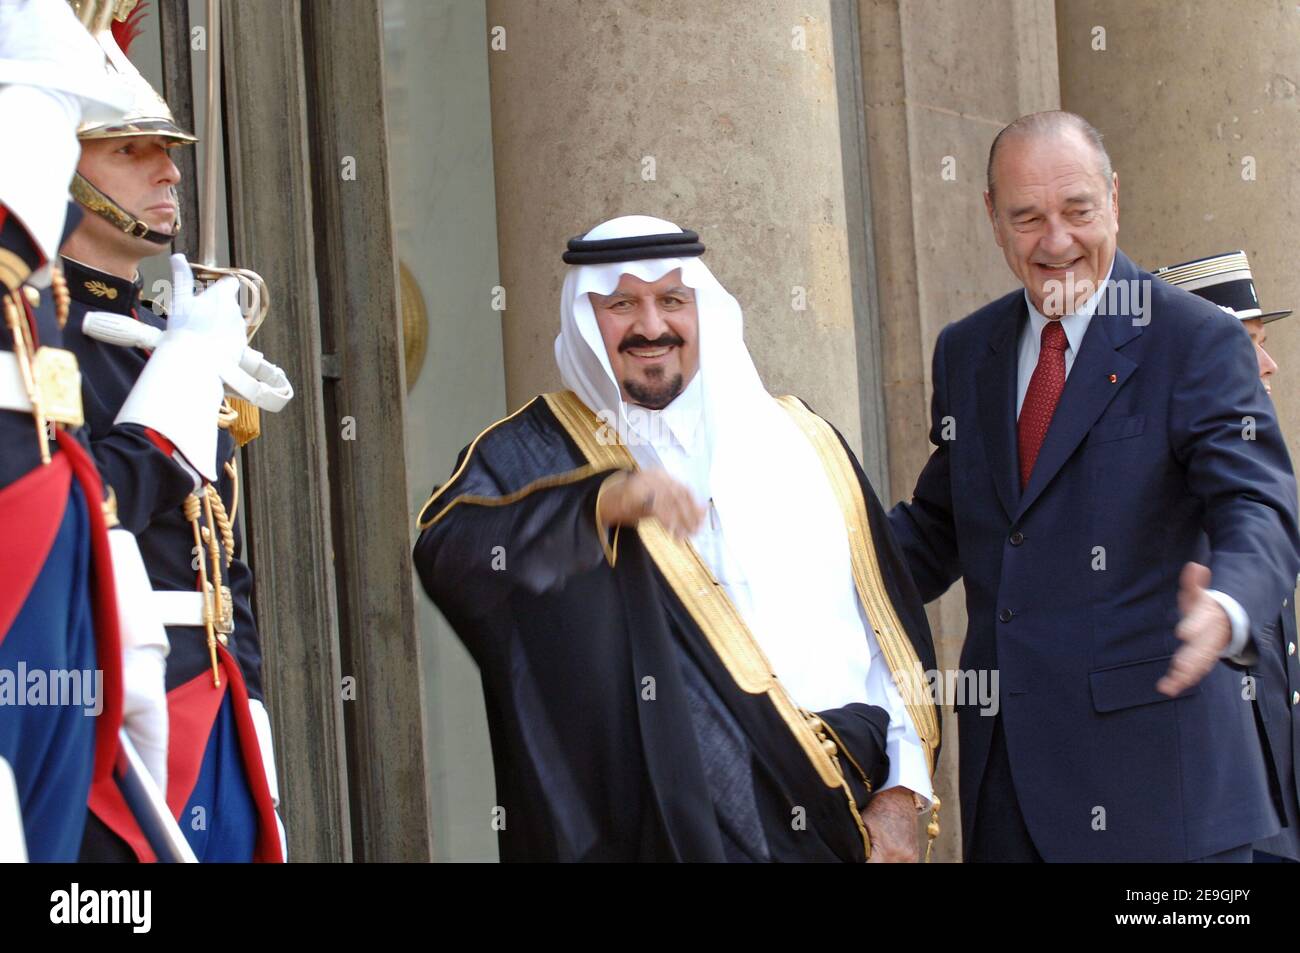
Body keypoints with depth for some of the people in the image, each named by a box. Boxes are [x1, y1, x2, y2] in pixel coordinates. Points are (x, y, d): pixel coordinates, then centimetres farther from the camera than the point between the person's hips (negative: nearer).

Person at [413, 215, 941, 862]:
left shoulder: (802, 445, 13)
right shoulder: (531, 454, 1)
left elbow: (887, 623, 12)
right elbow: (447, 558, -19)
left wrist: (902, 790, 2)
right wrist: (600, 503, -32)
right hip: (662, 832, -3)